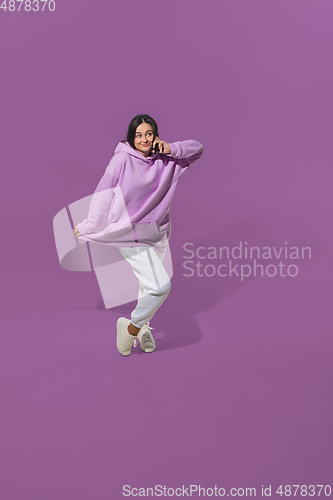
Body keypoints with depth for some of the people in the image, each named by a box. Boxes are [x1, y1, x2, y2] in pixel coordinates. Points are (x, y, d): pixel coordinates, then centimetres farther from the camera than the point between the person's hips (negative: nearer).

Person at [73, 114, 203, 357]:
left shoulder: (164, 160, 2)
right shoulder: (123, 159, -11)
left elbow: (197, 148, 7)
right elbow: (103, 193, -8)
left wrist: (171, 148, -12)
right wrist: (88, 227, -4)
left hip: (158, 233, 6)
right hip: (131, 235, -6)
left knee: (149, 286, 18)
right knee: (160, 285, -16)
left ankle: (143, 328, 40)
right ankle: (132, 327, 5)